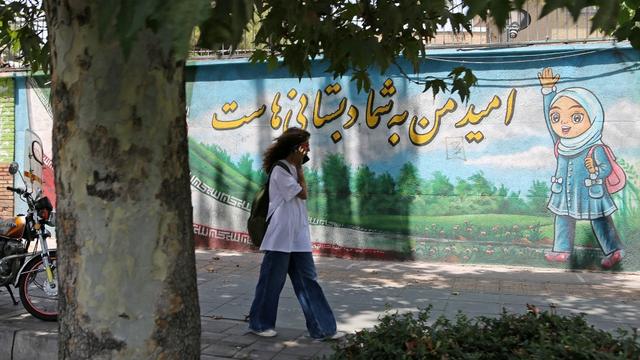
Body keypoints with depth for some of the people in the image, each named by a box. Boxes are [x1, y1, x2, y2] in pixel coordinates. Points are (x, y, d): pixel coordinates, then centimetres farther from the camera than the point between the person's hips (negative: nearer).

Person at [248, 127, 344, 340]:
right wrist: (300, 170, -5)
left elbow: (300, 196, 10)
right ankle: (259, 324, 22)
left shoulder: (292, 169, 13)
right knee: (272, 281, 4)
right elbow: (302, 194, -12)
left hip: (298, 237, 8)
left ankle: (322, 329, 9)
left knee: (308, 281, 6)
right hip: (281, 237, -8)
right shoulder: (280, 170, -14)